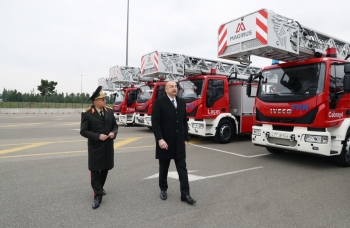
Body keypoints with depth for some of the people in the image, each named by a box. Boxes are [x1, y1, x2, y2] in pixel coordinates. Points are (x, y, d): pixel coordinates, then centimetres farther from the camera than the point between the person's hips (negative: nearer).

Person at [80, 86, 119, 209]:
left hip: (108, 146, 5)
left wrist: (113, 132, -11)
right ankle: (97, 195, 10)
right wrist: (98, 136, -22)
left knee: (105, 168, 16)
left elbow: (115, 125, 11)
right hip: (95, 147, -5)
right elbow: (83, 131, -11)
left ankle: (100, 187, 39)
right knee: (95, 170, 0)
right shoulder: (87, 114, -11)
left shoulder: (109, 111, 3)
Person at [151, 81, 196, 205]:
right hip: (165, 141, -3)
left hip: (179, 142, 4)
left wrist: (186, 138, 9)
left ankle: (185, 194, 8)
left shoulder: (182, 102, 8)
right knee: (164, 168, 12)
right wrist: (160, 139, -21)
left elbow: (184, 122, 11)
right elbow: (155, 123, -13)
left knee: (182, 168, 2)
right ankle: (163, 190, 30)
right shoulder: (159, 102, -8)